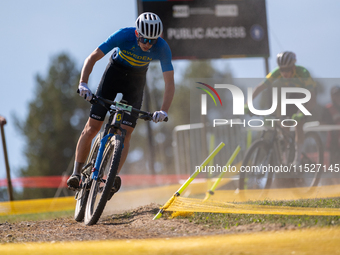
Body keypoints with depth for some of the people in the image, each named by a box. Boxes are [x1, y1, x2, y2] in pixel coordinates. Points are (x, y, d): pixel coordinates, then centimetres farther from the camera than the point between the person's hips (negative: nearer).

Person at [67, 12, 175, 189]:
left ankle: (114, 176, -15)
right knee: (92, 127, -6)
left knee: (126, 132, -13)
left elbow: (169, 83, -25)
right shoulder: (124, 36, -31)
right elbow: (92, 58, -28)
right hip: (115, 73, -1)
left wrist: (164, 111, -40)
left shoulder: (162, 48, -27)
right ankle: (76, 173, 3)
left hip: (136, 81, 1)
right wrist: (83, 84, -42)